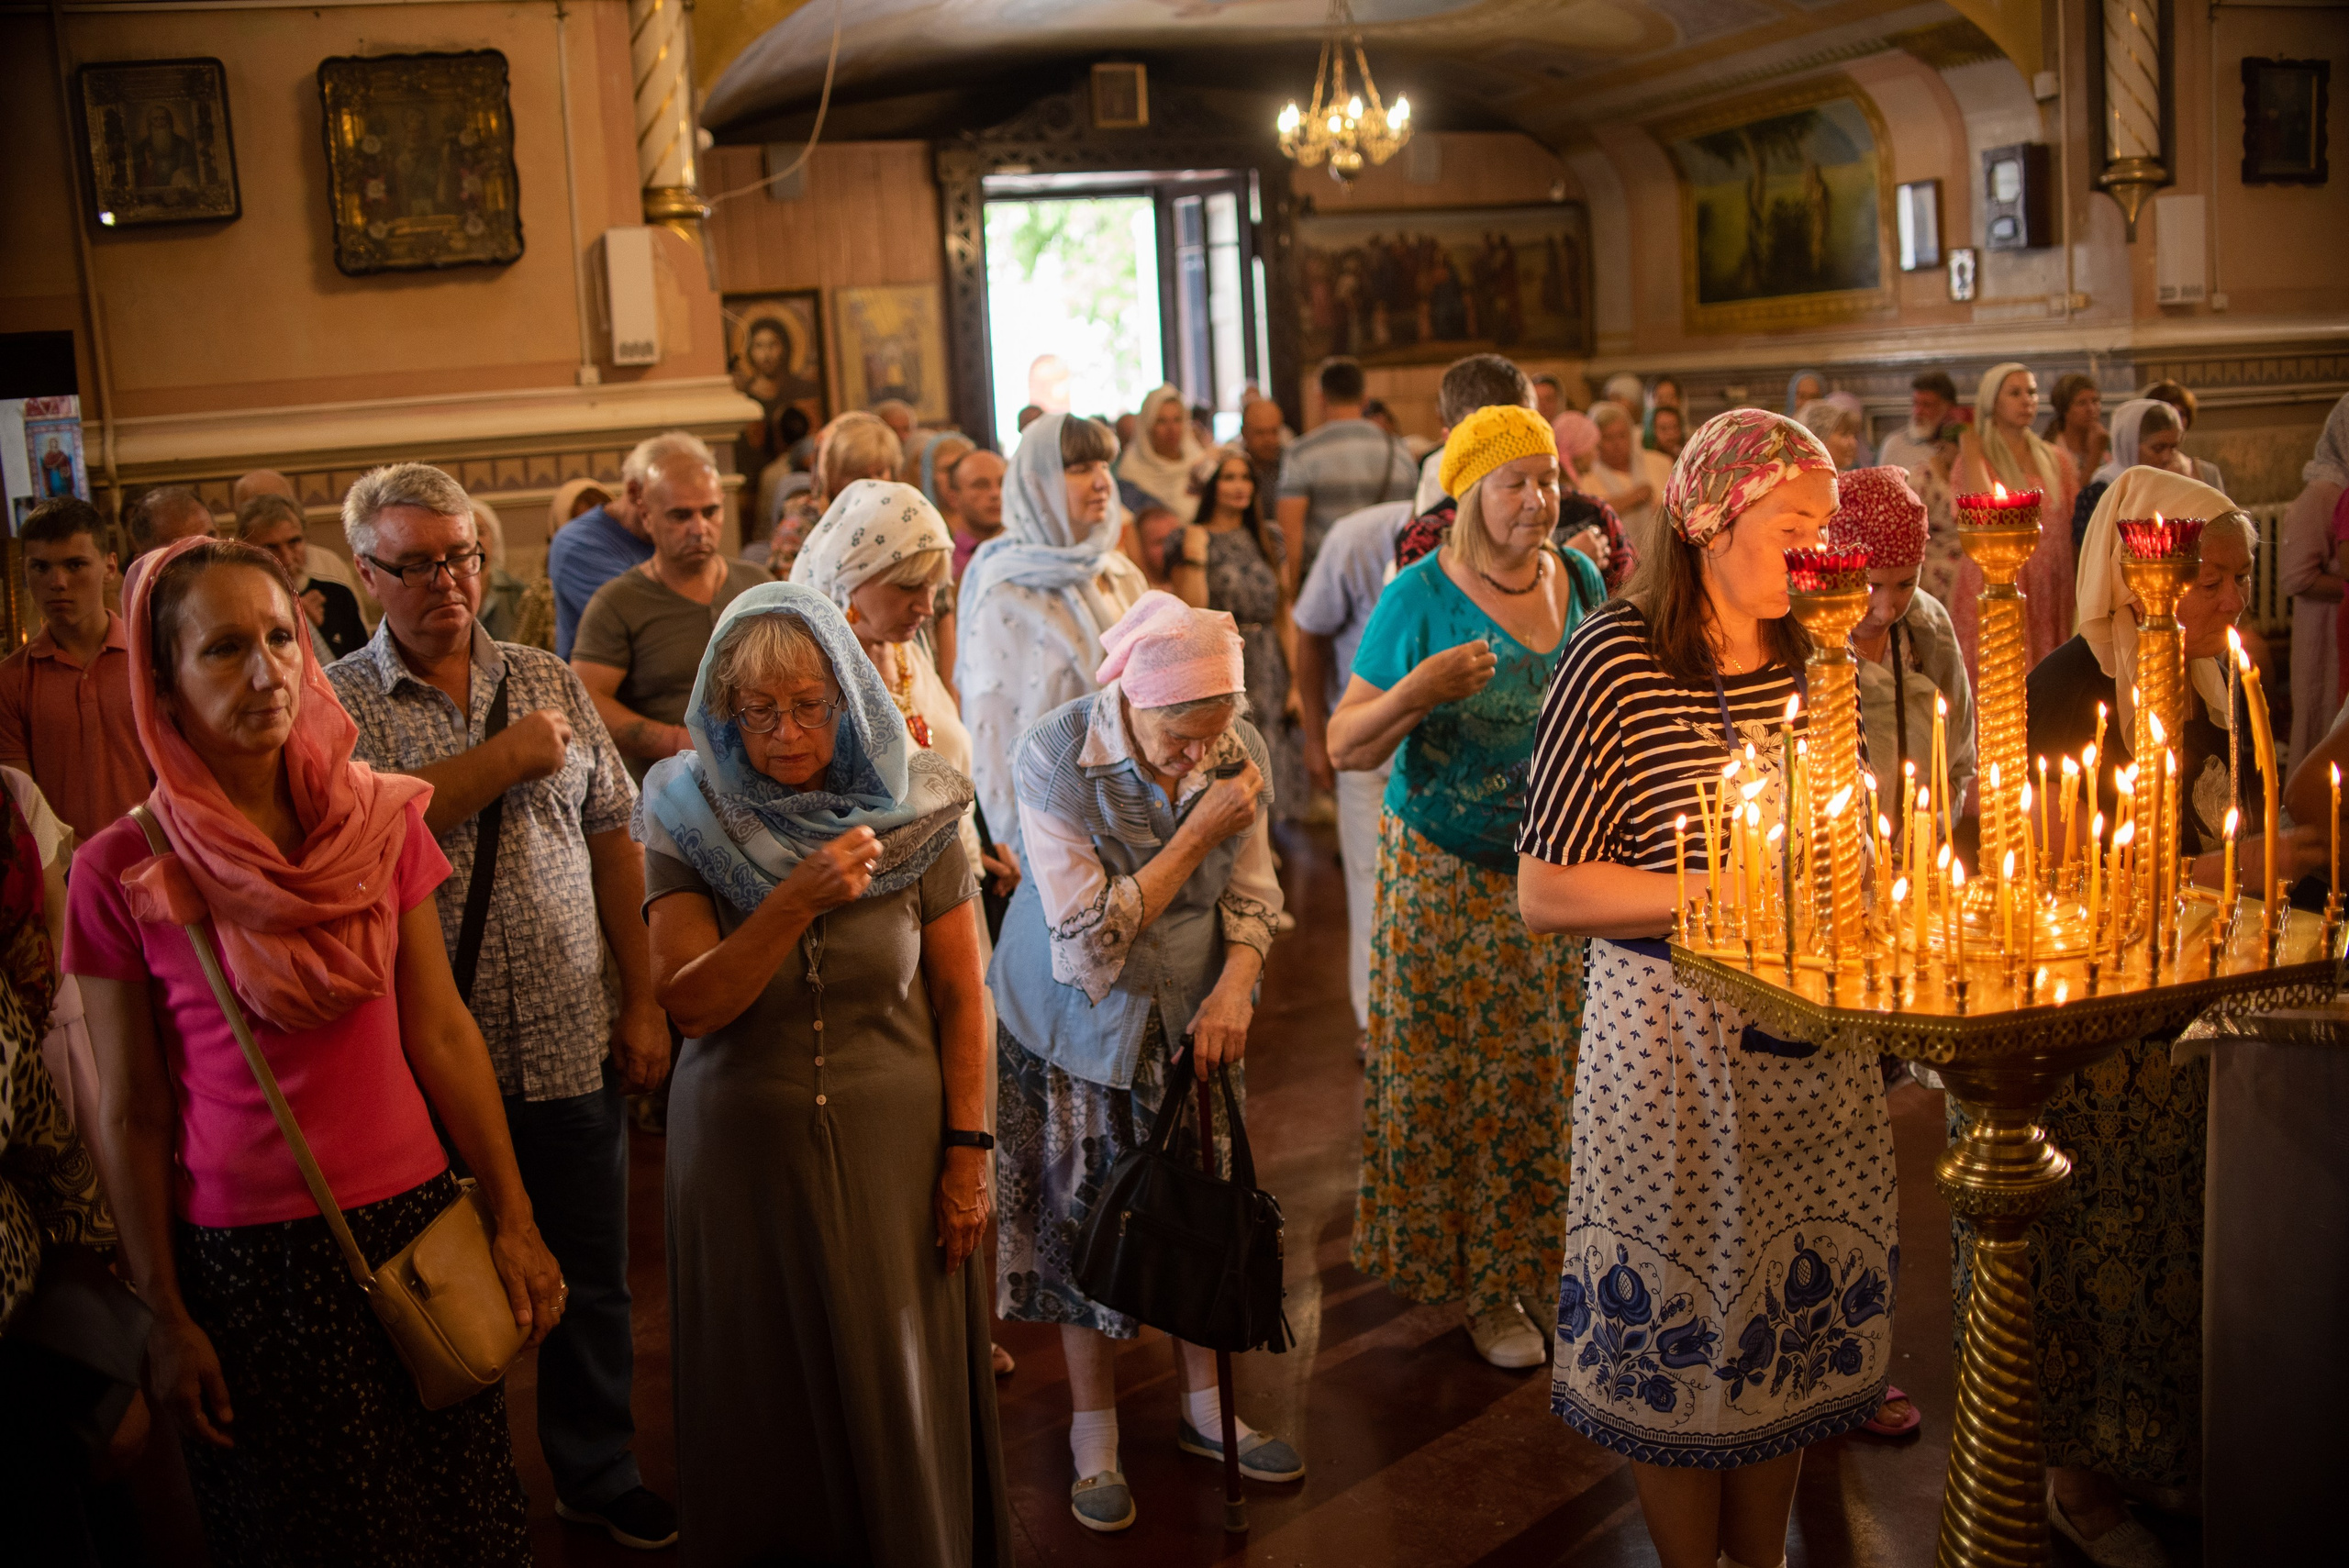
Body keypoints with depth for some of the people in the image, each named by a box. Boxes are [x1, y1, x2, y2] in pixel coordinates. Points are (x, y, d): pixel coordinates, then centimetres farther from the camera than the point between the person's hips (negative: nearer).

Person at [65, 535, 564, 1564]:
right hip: (245, 1260, -2)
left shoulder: (380, 821, -2)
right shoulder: (121, 872, -10)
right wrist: (167, 1317, -1)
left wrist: (513, 1222, 3)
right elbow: (131, 1115, -4)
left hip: (413, 1220, 2)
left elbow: (443, 1033, 2)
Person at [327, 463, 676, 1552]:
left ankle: (598, 1475, 33)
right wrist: (505, 760, -17)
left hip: (570, 1050, 3)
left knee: (590, 1281, 14)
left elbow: (612, 843, 9)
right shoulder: (336, 703, -4)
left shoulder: (552, 684, 6)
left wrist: (642, 1002, 6)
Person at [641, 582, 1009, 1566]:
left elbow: (960, 995, -1)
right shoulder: (688, 819, -7)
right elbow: (691, 1004, -15)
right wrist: (799, 900, -26)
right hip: (744, 1144, 0)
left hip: (894, 1142, 0)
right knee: (767, 1396, 13)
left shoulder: (912, 813, -6)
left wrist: (967, 1150, -4)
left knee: (899, 1394, 10)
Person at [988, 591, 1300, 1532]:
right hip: (1081, 1024, -3)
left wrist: (1234, 987, -17)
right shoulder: (1056, 758, -24)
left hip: (1192, 1017, 3)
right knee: (1085, 1217, 6)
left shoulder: (1237, 749, -11)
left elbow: (1251, 892, 1)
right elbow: (1088, 944, -24)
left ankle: (1205, 1407, 31)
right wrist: (1196, 833, -27)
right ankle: (1094, 1435, 24)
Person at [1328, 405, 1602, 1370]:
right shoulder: (1420, 600, -10)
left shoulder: (1583, 584, 5)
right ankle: (1478, 1284, 19)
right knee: (1454, 1077, 2)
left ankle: (1519, 1264, 27)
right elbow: (1344, 748, -10)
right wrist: (1417, 691, -27)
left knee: (1551, 1069, 7)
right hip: (1451, 881, -4)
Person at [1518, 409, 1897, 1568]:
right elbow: (1545, 893, -17)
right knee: (1679, 1337, 7)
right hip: (1672, 1046, -6)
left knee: (1793, 1325, 16)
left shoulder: (1815, 657, 5)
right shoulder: (1615, 664, -15)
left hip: (1813, 1035, 6)